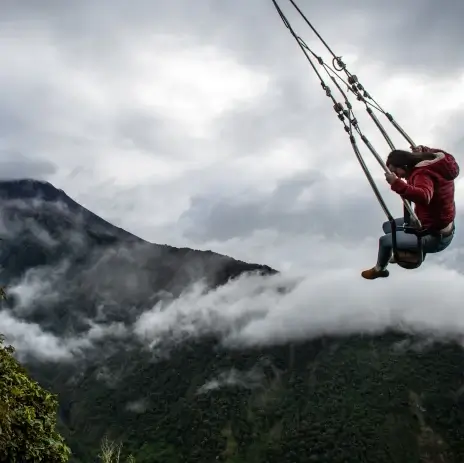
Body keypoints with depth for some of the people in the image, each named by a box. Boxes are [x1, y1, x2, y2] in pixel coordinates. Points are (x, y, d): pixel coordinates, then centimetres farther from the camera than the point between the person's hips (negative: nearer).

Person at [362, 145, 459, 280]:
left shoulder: (424, 174, -30)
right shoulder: (433, 163, -2)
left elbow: (424, 197, -52)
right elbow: (433, 153, 25)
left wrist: (397, 184, -56)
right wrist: (423, 150, 8)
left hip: (435, 236, -10)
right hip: (440, 225, 10)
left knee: (385, 240, -4)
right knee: (388, 226, 16)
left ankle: (379, 269, 25)